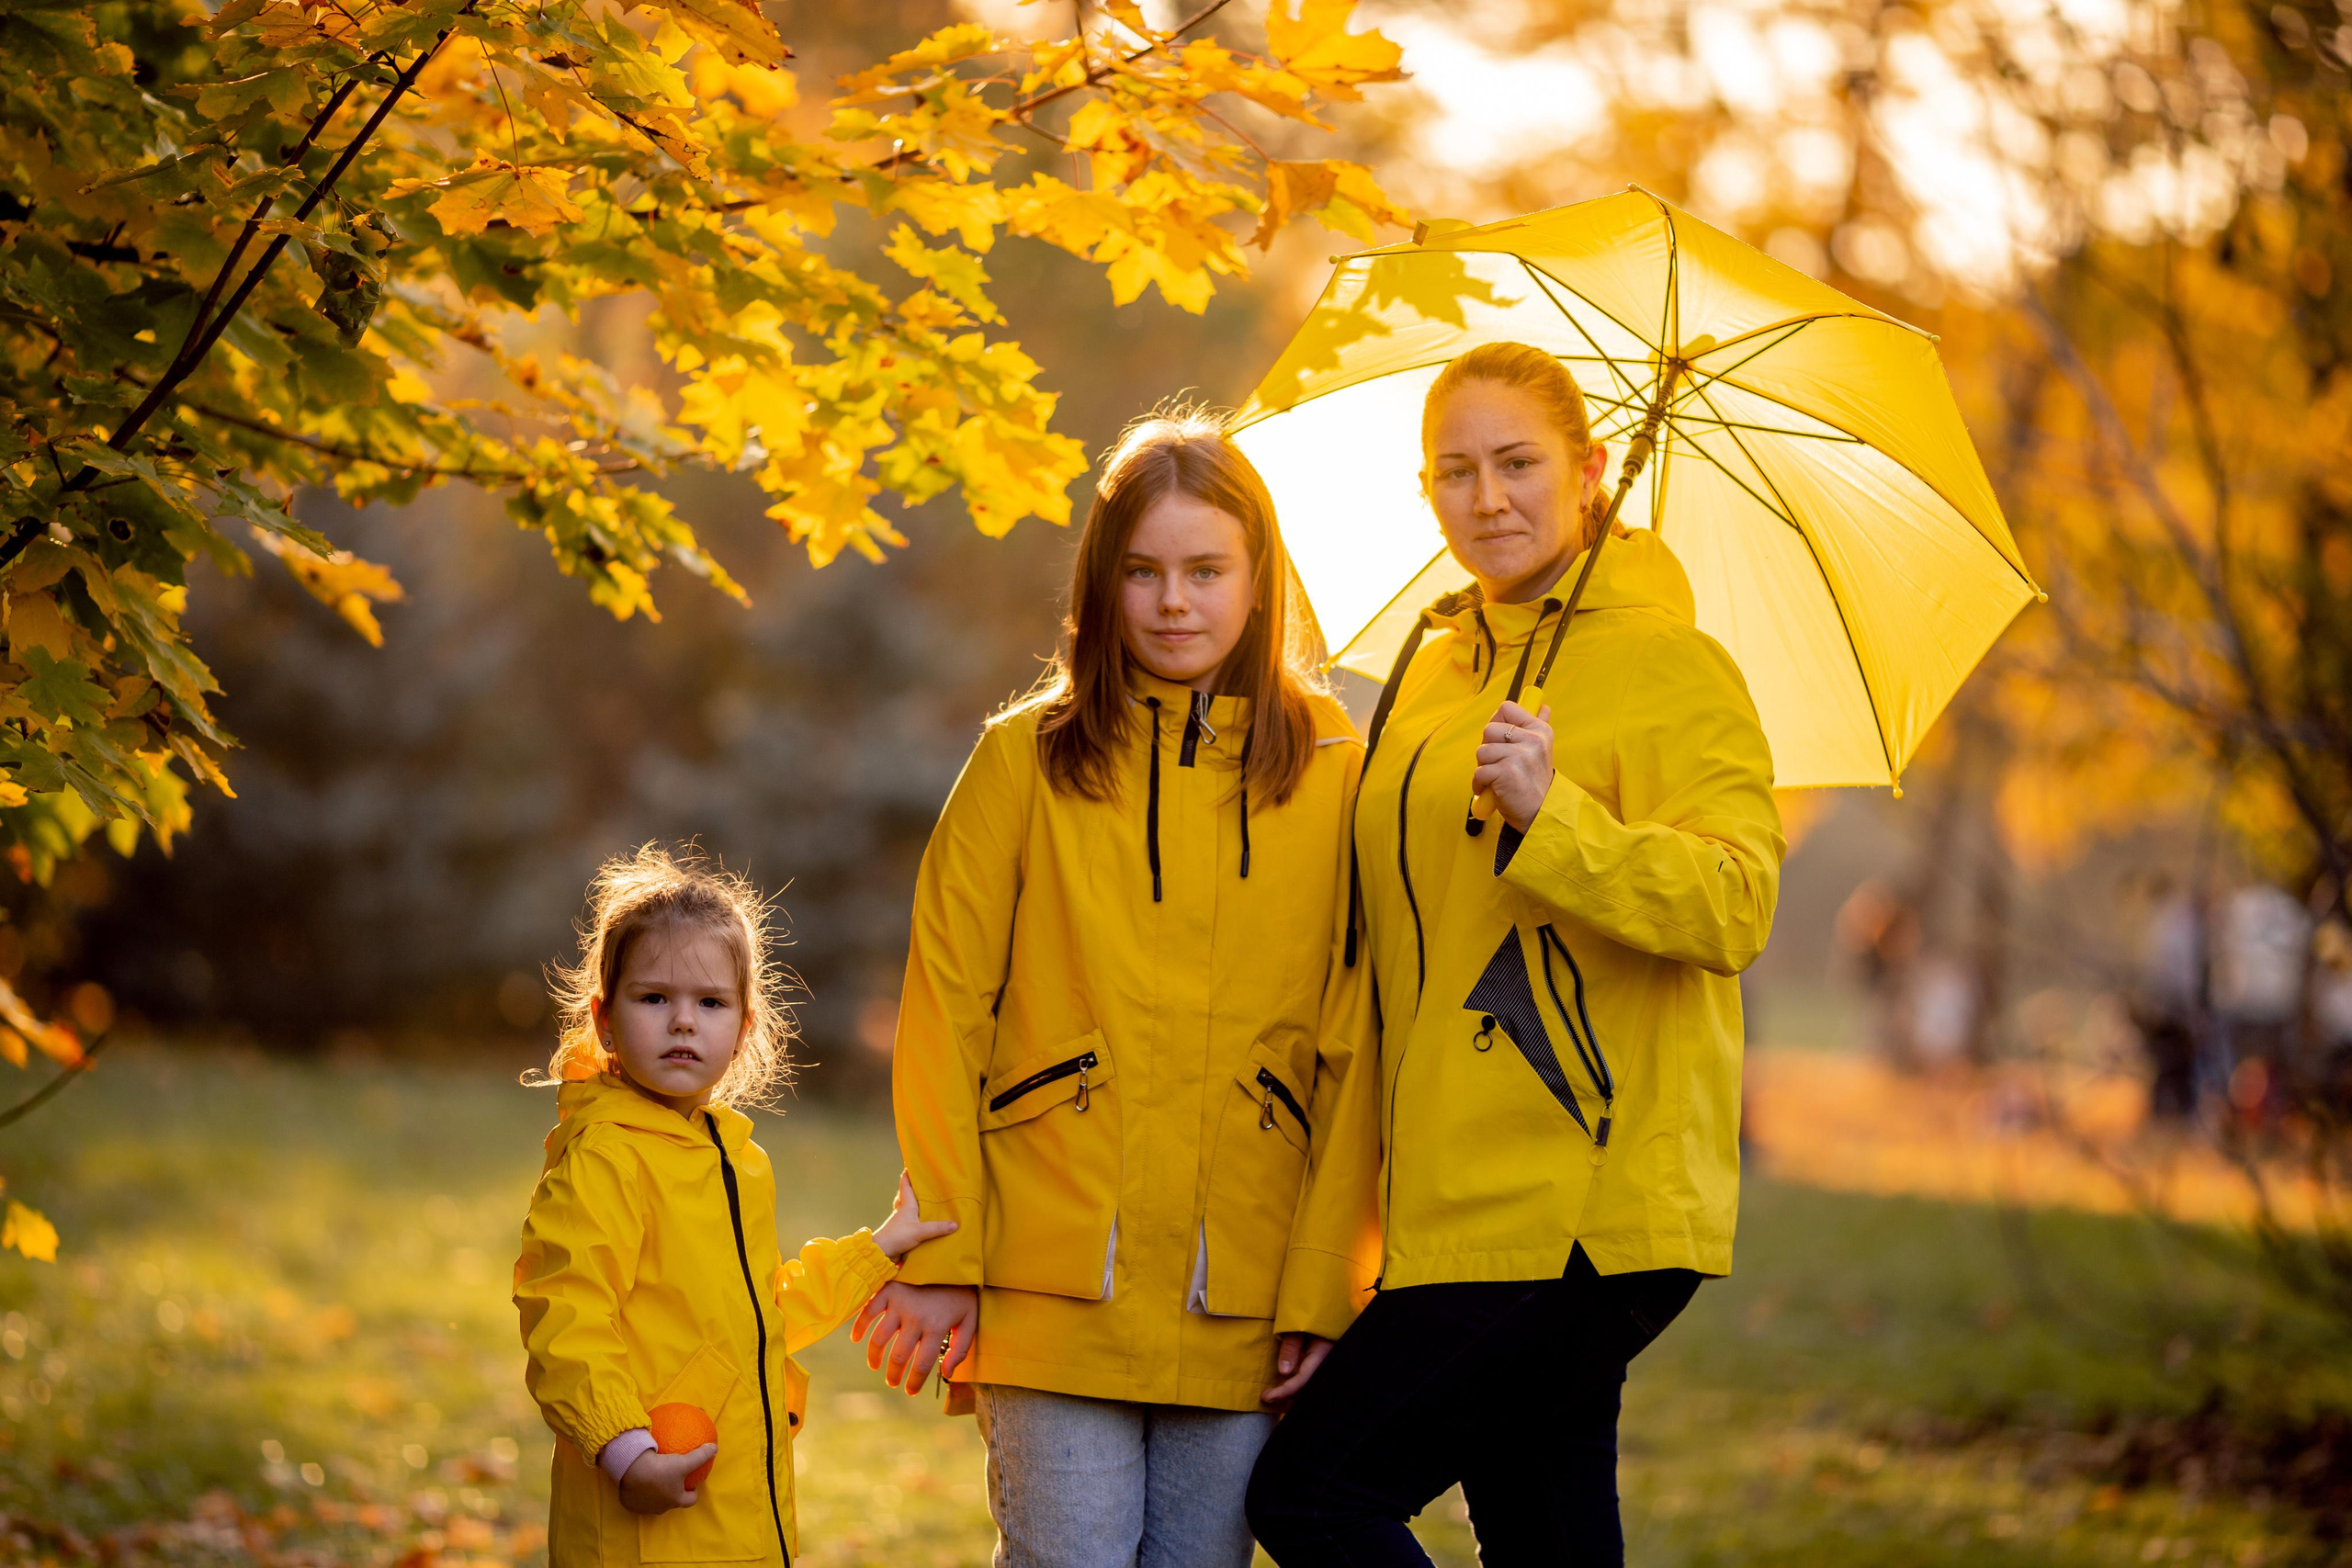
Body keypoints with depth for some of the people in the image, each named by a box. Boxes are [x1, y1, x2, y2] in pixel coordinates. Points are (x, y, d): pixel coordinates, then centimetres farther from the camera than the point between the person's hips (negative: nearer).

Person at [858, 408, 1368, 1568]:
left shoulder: (1331, 777, 7)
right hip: (1054, 1286, -1)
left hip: (1237, 1299, 1)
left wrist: (1325, 1291, -1)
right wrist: (940, 1255, -2)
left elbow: (1353, 1059, 5)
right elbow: (943, 1014, 4)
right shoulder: (1025, 759, 5)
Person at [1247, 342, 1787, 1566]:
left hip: (1589, 1211, -8)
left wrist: (1553, 816, -32)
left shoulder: (1667, 666, -6)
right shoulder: (1432, 673, 17)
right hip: (1465, 1209, 8)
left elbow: (1735, 905, -19)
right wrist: (1341, 1211, 22)